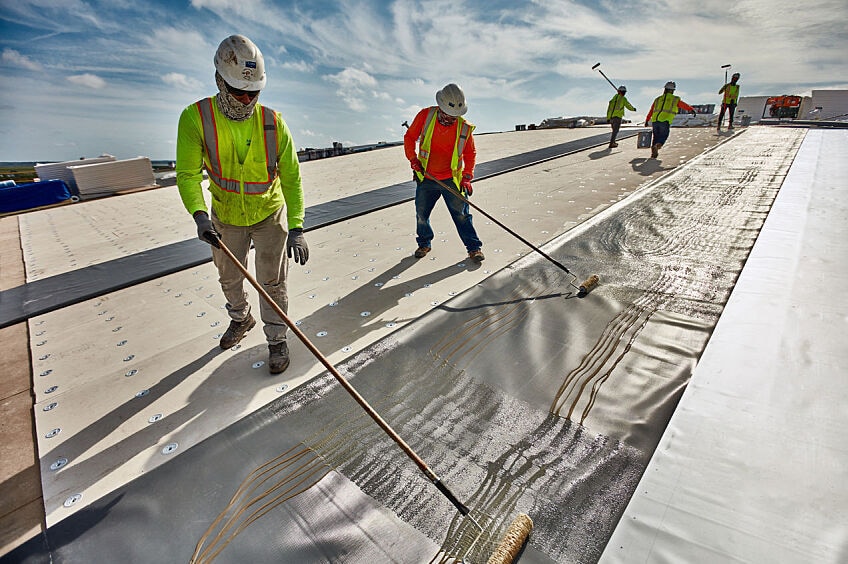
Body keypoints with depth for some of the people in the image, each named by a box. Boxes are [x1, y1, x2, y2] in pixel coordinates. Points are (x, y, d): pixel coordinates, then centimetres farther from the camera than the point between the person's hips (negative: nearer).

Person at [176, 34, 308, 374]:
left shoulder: (273, 122, -16)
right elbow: (188, 174, -16)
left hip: (270, 215, -1)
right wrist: (199, 215, -33)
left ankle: (277, 339, 23)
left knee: (272, 282, 3)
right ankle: (241, 319, 49)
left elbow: (291, 177, -16)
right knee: (229, 277, 20)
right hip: (225, 218, 2)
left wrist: (296, 227, -24)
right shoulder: (195, 118, -16)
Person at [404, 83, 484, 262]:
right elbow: (409, 137, 3)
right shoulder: (425, 116, -9)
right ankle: (424, 244, 33)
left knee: (462, 215, -1)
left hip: (452, 181, -1)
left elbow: (470, 153, 4)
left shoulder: (464, 128, -8)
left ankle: (474, 248, 12)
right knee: (421, 215, 11)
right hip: (425, 180, 1)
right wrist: (413, 159, -7)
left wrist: (467, 177, -5)